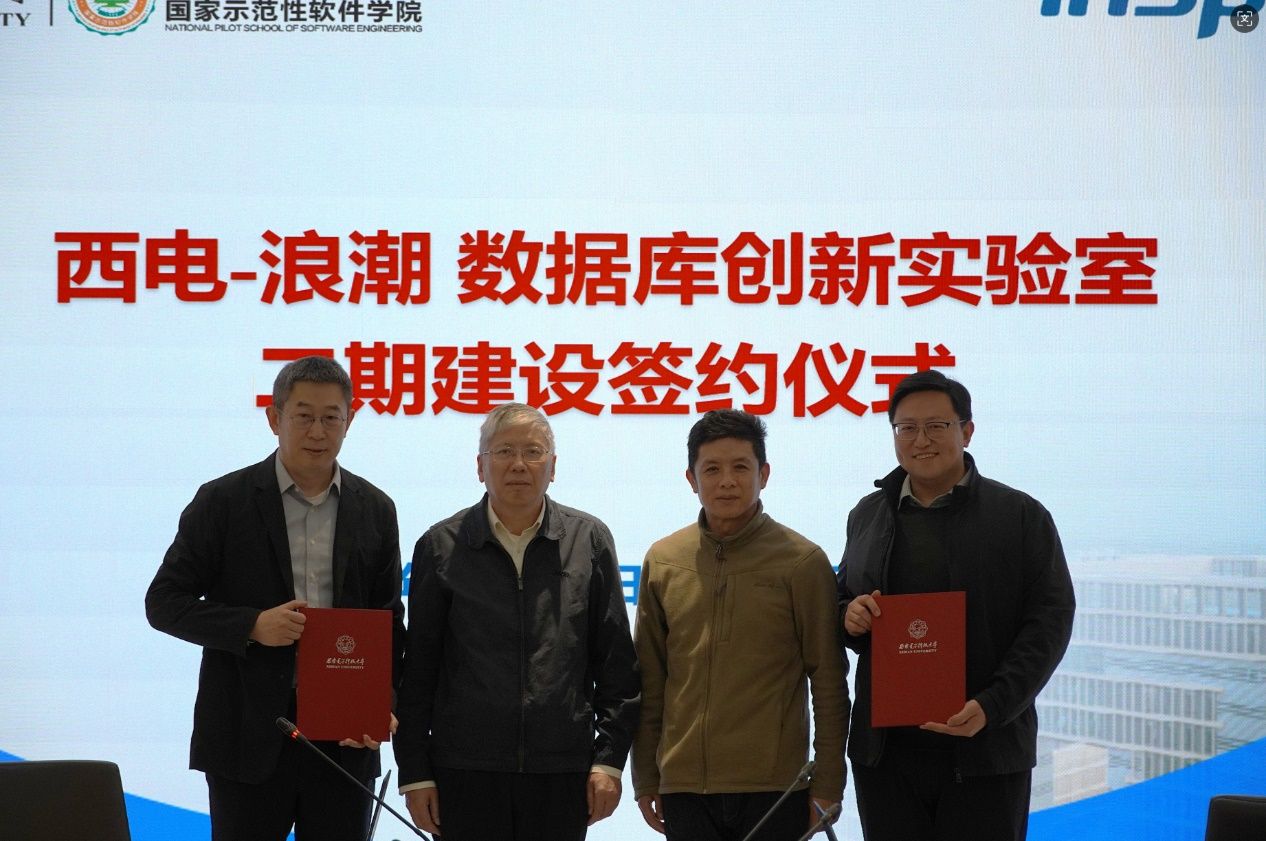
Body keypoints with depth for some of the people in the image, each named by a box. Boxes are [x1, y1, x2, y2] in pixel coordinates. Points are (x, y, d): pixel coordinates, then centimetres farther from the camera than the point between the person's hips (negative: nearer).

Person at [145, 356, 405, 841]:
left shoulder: (375, 509, 8)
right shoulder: (223, 501, -1)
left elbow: (388, 619, 12)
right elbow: (164, 602, -1)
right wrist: (251, 625, -16)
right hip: (249, 736, -2)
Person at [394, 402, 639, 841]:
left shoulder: (589, 539, 6)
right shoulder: (441, 546, 4)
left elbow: (617, 664, 7)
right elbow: (417, 669, 5)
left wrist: (609, 759, 1)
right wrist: (415, 772, 2)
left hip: (563, 771, 1)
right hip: (465, 769, 0)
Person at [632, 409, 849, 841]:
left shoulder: (802, 561, -2)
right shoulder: (662, 561, 6)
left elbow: (828, 683, -1)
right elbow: (649, 683, 10)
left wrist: (827, 784, -3)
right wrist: (645, 780, 9)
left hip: (774, 788, -2)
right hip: (683, 788, 2)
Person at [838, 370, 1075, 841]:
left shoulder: (1021, 515, 0)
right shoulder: (867, 515, 13)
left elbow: (1050, 622, -4)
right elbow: (845, 602, 23)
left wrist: (992, 707, -16)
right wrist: (850, 617, -3)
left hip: (986, 750, -3)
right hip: (885, 752, 3)